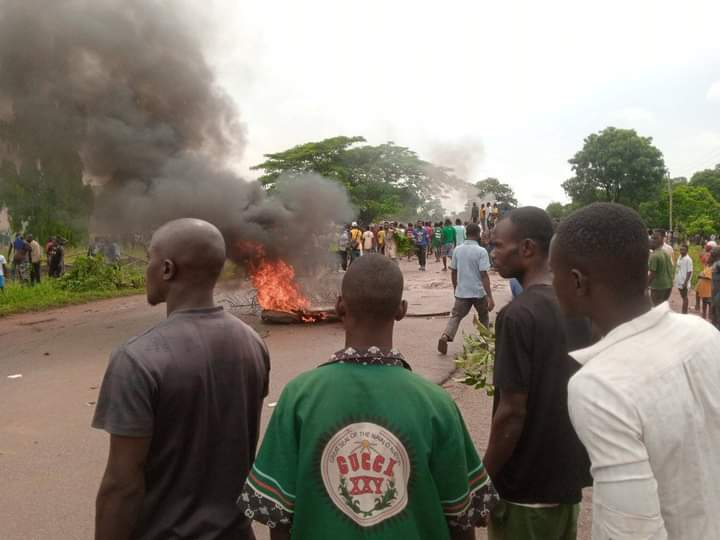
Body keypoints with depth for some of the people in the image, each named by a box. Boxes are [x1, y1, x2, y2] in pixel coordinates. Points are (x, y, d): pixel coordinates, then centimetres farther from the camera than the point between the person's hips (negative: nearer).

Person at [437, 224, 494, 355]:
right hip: (479, 292, -3)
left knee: (456, 316, 6)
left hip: (461, 292, 3)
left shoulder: (457, 250, 1)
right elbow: (484, 275, -18)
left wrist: (455, 289, 21)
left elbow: (453, 272, 7)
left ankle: (445, 336, -17)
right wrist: (490, 297, -17)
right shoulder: (481, 251, -13)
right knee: (484, 317, 20)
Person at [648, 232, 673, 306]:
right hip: (668, 284, 8)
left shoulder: (654, 255, -19)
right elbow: (670, 268, 14)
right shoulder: (666, 253, 9)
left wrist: (646, 285, -10)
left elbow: (652, 274, -20)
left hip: (657, 286, -8)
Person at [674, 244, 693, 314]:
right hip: (679, 281, 8)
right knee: (683, 297, 16)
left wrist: (686, 282, -20)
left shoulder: (688, 259, -15)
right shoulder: (680, 257, 10)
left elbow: (689, 271, -16)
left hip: (684, 282, -8)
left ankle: (685, 312, 5)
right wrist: (676, 279, 15)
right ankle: (684, 311, 25)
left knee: (685, 297, -1)